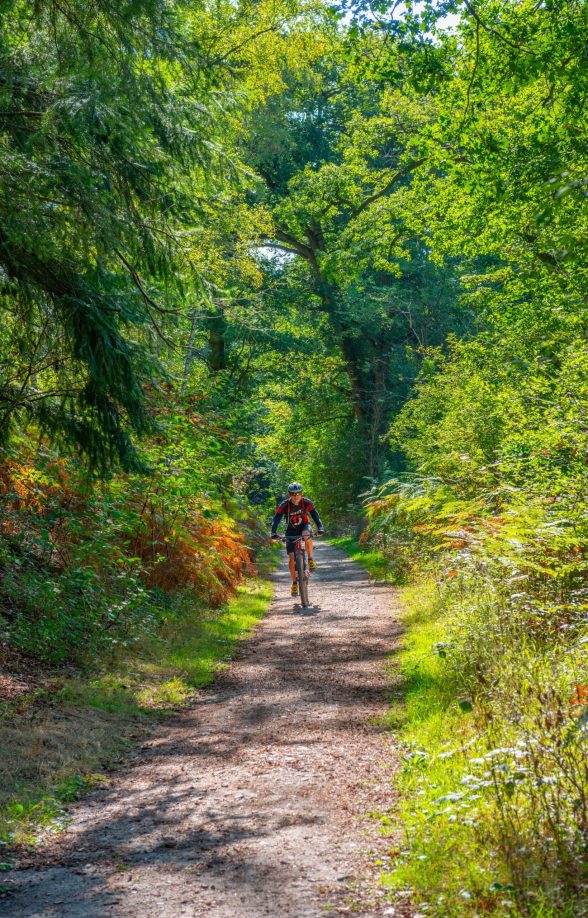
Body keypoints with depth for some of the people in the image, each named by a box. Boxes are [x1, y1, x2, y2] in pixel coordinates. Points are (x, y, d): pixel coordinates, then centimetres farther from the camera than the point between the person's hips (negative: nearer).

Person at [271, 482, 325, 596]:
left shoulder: (306, 502, -23)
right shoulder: (284, 505, -24)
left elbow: (315, 515, -30)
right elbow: (276, 519, -29)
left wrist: (320, 527, -47)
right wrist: (274, 533, -45)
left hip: (304, 526, 0)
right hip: (291, 530, 1)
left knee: (307, 535, -39)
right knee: (291, 557, -10)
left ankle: (310, 559, -18)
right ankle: (294, 583, 7)